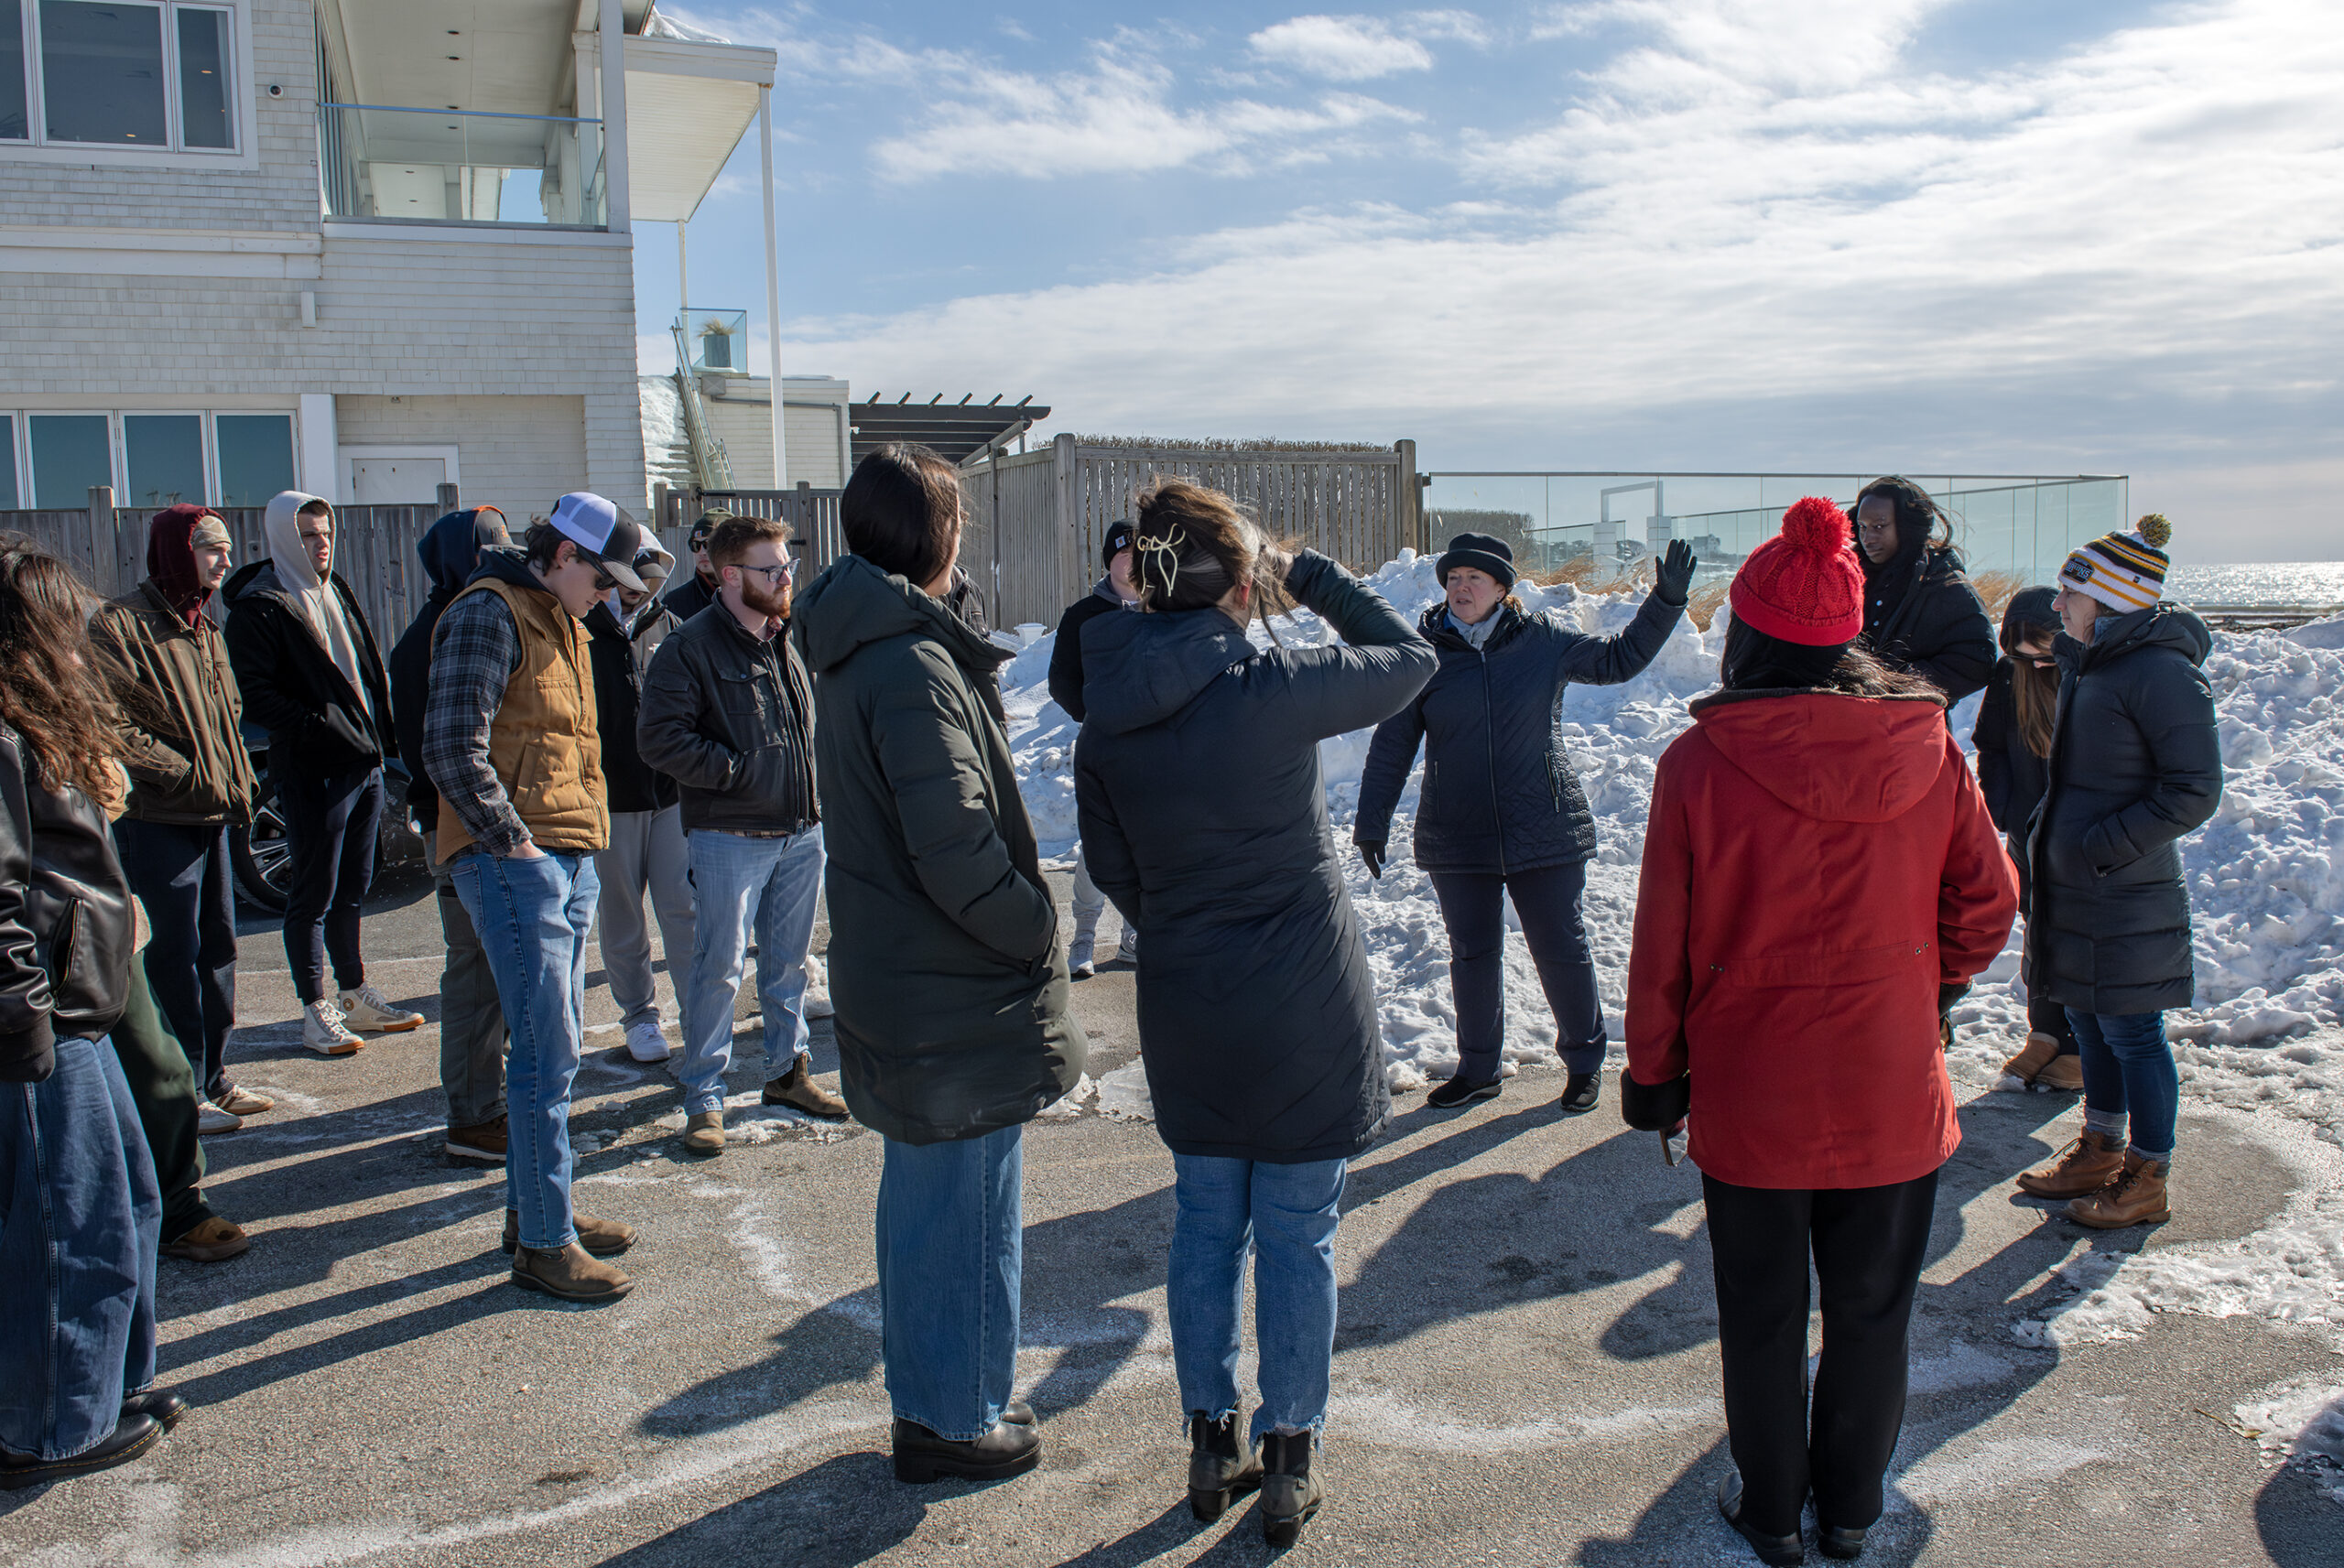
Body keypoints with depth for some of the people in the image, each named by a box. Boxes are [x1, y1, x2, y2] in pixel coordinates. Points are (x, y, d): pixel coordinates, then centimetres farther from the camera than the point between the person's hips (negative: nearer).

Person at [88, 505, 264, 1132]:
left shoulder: (203, 627, 16)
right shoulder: (119, 624, -11)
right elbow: (114, 726, -18)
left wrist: (239, 780, 10)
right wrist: (188, 776, -18)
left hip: (211, 816, 9)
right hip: (156, 818, -9)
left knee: (218, 945, 13)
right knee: (175, 955, -3)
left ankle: (213, 1076, 24)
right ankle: (185, 1094, 7)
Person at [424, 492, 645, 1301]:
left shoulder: (562, 623, 20)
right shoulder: (488, 615, -11)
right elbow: (453, 751, -18)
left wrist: (583, 837, 15)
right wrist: (511, 840, -15)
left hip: (570, 860, 9)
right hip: (514, 863, -9)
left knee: (554, 1046, 16)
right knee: (547, 1054, -6)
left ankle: (534, 1207, 29)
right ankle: (543, 1243, 4)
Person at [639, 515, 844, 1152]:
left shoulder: (785, 641, 12)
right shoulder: (691, 646, -11)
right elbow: (659, 738, -16)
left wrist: (815, 794, 10)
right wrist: (737, 771, -17)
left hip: (801, 832, 7)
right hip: (730, 837, -6)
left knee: (788, 962, 16)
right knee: (720, 968, -2)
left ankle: (787, 1071, 30)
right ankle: (703, 1099, 9)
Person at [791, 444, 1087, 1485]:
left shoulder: (852, 652, 9)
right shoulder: (913, 665, -22)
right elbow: (955, 845, -28)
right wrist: (1036, 931, -15)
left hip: (892, 978, 10)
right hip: (960, 995, -10)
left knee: (918, 1194, 21)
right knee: (969, 1206, 6)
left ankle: (925, 1397, 36)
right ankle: (956, 1422, 21)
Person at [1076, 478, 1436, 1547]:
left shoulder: (1106, 721, -5)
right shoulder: (1272, 687, -20)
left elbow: (1112, 869, 6)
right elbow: (1411, 658, -3)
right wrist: (1311, 578, 6)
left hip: (1184, 1014, 4)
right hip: (1307, 1014, -4)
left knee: (1205, 1226, 19)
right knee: (1296, 1239, 10)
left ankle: (1210, 1450, 32)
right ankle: (1288, 1467, 25)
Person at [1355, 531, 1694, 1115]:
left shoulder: (1546, 639, -1)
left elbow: (1620, 657, 12)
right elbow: (1392, 743, 4)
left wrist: (1666, 601, 1)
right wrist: (1372, 822, 3)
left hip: (1544, 830, -1)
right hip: (1456, 840, 1)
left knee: (1562, 950, 7)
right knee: (1472, 955, 11)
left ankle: (1584, 1061, 28)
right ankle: (1478, 1069, 28)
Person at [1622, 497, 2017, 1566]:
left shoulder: (1700, 762, -15)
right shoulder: (1929, 750, -8)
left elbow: (1662, 945, -10)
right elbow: (1988, 904, 1)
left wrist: (1654, 1076, 3)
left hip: (1750, 1096, -2)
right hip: (1893, 1095, 2)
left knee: (1762, 1315, 16)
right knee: (1872, 1311, 19)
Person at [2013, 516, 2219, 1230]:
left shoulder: (2162, 673, -18)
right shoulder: (2086, 661, 9)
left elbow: (2195, 792, -19)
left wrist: (2102, 845, -21)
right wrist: (2050, 835, 13)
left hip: (2126, 896, -9)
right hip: (2073, 888, 9)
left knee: (2131, 1032, 3)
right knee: (2088, 1021, 18)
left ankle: (2149, 1178, 18)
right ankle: (2100, 1151, 33)